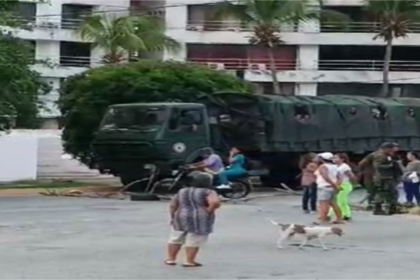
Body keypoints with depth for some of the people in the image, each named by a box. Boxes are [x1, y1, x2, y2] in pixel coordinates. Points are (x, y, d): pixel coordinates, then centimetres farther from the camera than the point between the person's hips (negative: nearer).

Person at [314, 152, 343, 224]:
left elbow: (326, 177, -22)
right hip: (332, 188, 9)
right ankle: (339, 219, 12)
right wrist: (337, 185, 2)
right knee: (333, 203, 12)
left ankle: (322, 220, -20)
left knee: (323, 204, -13)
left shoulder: (323, 166, -12)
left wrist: (334, 185, -19)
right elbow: (339, 177, 11)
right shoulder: (334, 167, 14)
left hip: (324, 188, -9)